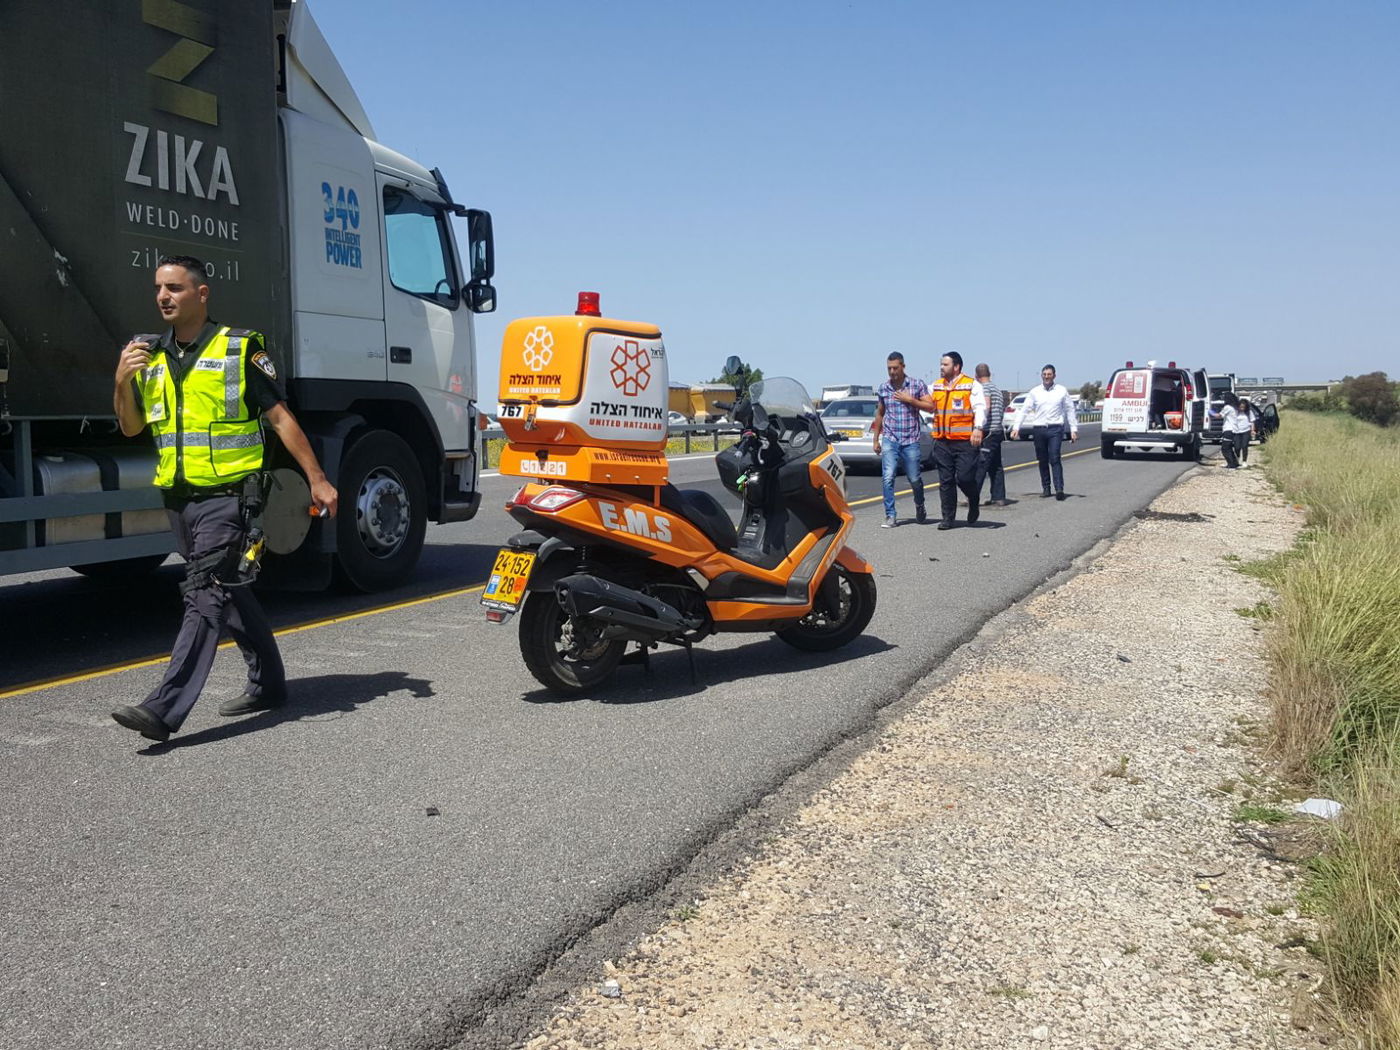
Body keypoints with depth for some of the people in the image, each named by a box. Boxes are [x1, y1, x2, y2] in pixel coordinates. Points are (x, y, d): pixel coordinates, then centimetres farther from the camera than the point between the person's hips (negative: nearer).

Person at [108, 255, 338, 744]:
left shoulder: (239, 349, -6)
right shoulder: (149, 355, 11)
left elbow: (281, 419, -4)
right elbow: (131, 427, 12)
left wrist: (317, 480, -6)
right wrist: (122, 381, -6)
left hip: (227, 496, -7)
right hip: (179, 499, 7)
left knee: (205, 595, -13)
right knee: (229, 593, 15)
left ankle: (165, 709, -17)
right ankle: (267, 684, 28)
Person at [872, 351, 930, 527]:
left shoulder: (917, 385, 0)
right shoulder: (883, 387, 8)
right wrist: (876, 439, 16)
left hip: (910, 440, -1)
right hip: (889, 439, 2)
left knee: (915, 479, 5)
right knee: (887, 477, -12)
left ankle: (919, 507, 34)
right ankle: (890, 516, -7)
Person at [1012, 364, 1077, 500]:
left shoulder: (1062, 391, 5)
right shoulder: (1035, 392, 8)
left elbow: (1070, 410, 9)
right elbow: (1025, 410, 6)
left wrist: (1073, 429, 4)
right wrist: (1017, 428, -2)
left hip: (1055, 429, -2)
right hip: (1038, 429, 2)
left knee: (1054, 459, -13)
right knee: (1042, 461, 7)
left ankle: (1059, 489, -16)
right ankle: (1046, 489, 17)